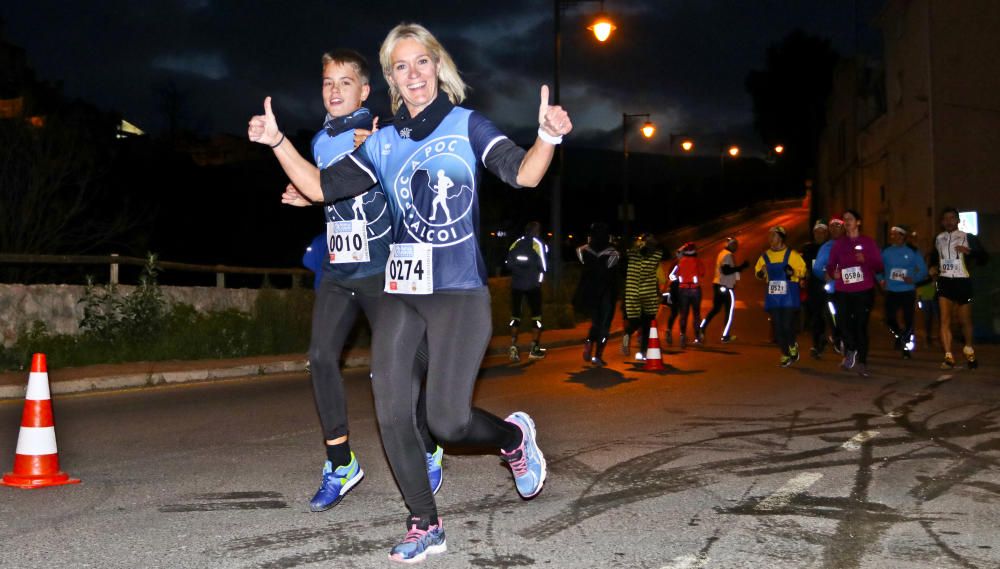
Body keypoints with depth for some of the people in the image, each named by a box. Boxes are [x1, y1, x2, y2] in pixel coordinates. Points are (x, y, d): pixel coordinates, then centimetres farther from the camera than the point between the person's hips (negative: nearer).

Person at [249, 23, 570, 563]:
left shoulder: (467, 125, 1)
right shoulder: (383, 143, 12)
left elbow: (523, 174, -13)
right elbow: (321, 187, 12)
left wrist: (548, 136, -32)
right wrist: (277, 142, 1)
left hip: (460, 293, -5)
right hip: (400, 295, 5)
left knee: (447, 421, -12)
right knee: (391, 415, 2)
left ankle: (514, 436, 22)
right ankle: (425, 526, 20)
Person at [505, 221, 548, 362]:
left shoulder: (515, 243, 7)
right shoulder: (537, 244, -3)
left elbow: (508, 263, 4)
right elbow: (543, 266, -7)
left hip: (516, 284, 3)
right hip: (532, 285, -3)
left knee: (515, 316, 8)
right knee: (536, 316, 10)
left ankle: (513, 349, -4)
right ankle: (534, 349, 8)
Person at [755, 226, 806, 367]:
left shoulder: (791, 254, -3)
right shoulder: (765, 256, 8)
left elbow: (802, 270, 0)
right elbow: (758, 271, 16)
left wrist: (793, 272, -20)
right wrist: (761, 273, -6)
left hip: (789, 296, -4)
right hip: (773, 296, 4)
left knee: (788, 325, -8)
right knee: (777, 327, 3)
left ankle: (793, 346, 22)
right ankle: (785, 355, 16)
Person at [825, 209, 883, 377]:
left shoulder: (868, 242, 6)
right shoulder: (838, 244, 12)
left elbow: (879, 266, 4)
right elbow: (830, 265, 10)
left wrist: (865, 260, -14)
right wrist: (833, 272, -13)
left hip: (864, 291, -2)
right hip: (843, 292, 2)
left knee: (861, 326, -4)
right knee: (844, 324, -9)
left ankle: (862, 363, 5)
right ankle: (851, 352, 18)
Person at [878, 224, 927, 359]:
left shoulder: (912, 252, -2)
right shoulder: (886, 251, 4)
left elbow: (923, 270, 2)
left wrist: (913, 279, -14)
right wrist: (881, 279, -5)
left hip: (908, 291, -1)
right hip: (891, 291, 2)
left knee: (908, 320, 1)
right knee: (890, 319, -5)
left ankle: (907, 347, 16)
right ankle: (897, 335, 27)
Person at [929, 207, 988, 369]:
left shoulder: (968, 238, 0)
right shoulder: (938, 239, 11)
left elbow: (984, 257, -4)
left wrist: (969, 252, -22)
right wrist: (933, 267, 7)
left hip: (962, 282, -2)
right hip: (944, 282, 2)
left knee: (965, 320, 6)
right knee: (945, 320, -10)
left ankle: (969, 350, 33)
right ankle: (948, 357, -11)